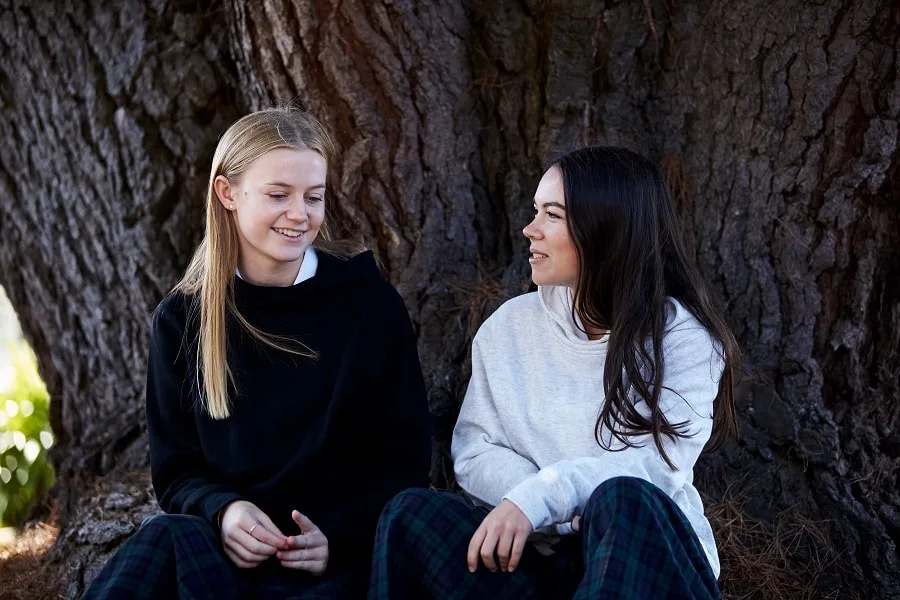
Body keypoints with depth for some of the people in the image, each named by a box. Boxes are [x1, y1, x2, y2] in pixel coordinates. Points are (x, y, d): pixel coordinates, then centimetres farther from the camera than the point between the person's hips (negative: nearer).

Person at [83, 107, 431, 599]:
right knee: (166, 536, -34)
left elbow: (405, 460, 3)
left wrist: (338, 538, -15)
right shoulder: (183, 319, 7)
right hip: (227, 548, 2)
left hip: (340, 557, -2)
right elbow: (175, 472, 10)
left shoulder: (370, 303, 2)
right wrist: (221, 511, -14)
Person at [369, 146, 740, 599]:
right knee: (411, 513, -22)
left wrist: (536, 499, -29)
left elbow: (655, 463, -16)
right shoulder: (510, 325, 9)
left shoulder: (683, 336, -3)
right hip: (542, 558, 3)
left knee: (623, 501, -36)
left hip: (648, 562, -3)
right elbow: (474, 451, 3)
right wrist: (572, 514, -15)